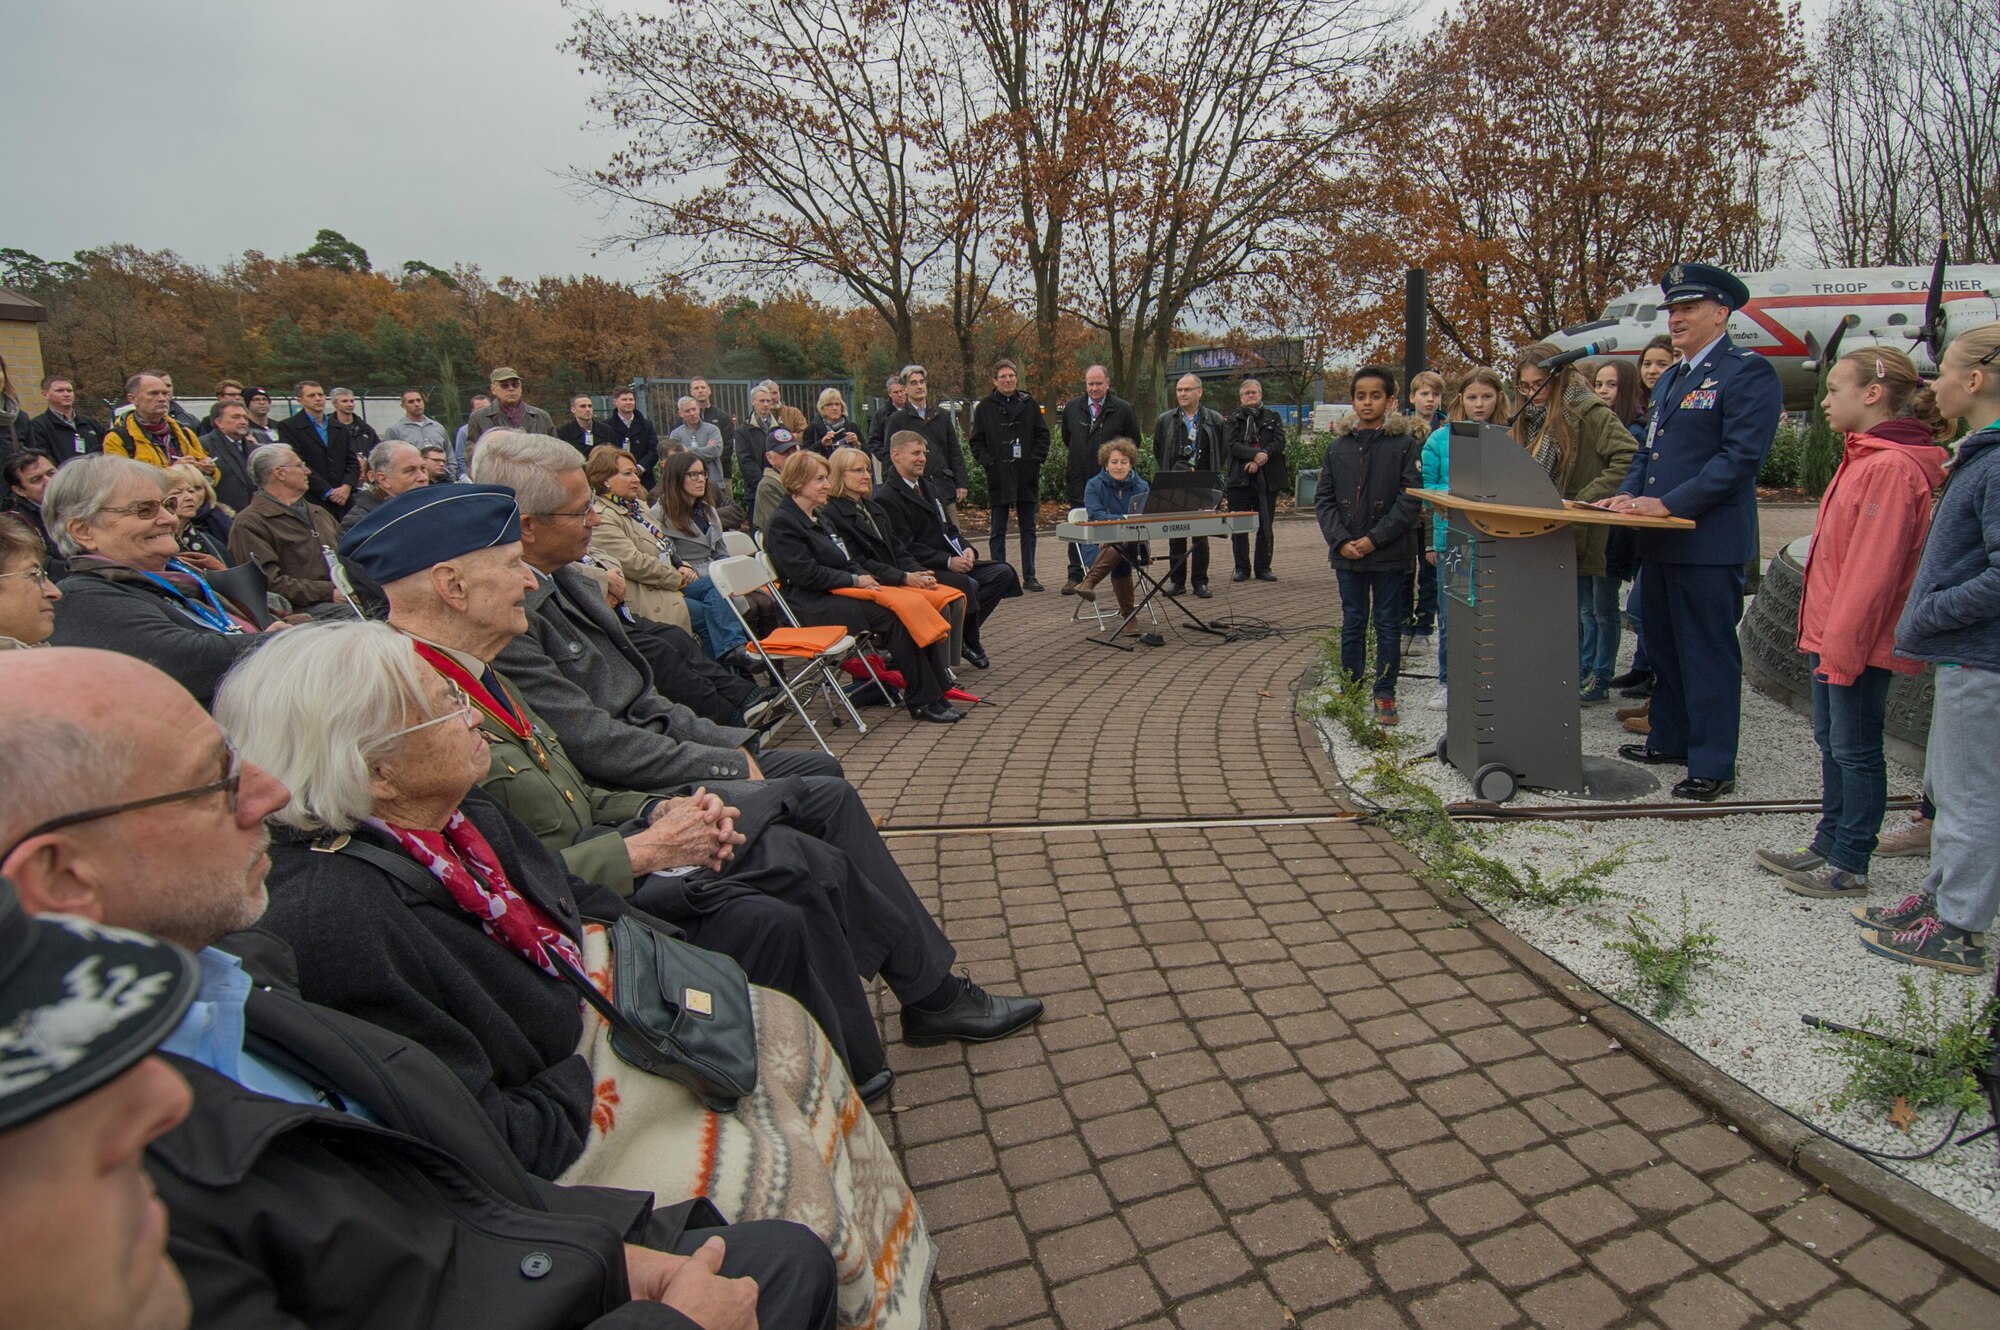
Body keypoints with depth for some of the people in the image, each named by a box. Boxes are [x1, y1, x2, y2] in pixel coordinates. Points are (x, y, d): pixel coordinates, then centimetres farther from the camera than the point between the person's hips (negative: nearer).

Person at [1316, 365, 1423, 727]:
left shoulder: (1405, 444, -4)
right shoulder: (1338, 446, 6)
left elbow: (1410, 500, -9)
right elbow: (1324, 499, 5)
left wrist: (1374, 539, -15)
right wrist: (1340, 540, -8)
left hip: (1389, 553, -3)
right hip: (1347, 553, 3)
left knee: (1388, 624, 6)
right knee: (1352, 623, 13)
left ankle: (1385, 693, 16)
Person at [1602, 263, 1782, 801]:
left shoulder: (1749, 372, -9)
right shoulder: (1669, 380, 19)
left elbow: (1741, 455, -18)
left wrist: (1668, 504, -21)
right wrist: (1629, 493, 4)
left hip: (1709, 543, -9)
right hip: (1661, 542, 9)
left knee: (1708, 654, -3)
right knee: (1663, 648, 17)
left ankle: (1713, 766, 5)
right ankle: (1669, 740, 31)